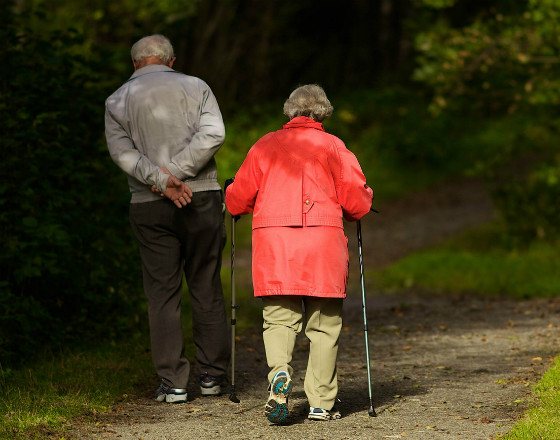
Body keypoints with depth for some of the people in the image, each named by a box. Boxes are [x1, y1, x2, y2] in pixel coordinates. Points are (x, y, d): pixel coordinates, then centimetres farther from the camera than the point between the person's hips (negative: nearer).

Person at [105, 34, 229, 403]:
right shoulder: (196, 87, 7)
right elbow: (212, 133, -8)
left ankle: (173, 383, -1)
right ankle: (212, 375, 13)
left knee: (163, 293, 3)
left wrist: (161, 180, -14)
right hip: (202, 199, 0)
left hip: (149, 207, 0)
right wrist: (176, 173, -11)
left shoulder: (117, 101, 9)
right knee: (207, 289, 9)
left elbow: (123, 151, -6)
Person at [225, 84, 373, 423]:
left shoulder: (265, 146, 15)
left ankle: (279, 371, -24)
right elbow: (358, 202, 4)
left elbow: (236, 201, 15)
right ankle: (322, 402, 5)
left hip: (272, 241, 1)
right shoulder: (333, 147, 10)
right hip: (323, 242, -1)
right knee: (324, 324, 6)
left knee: (279, 318, 4)